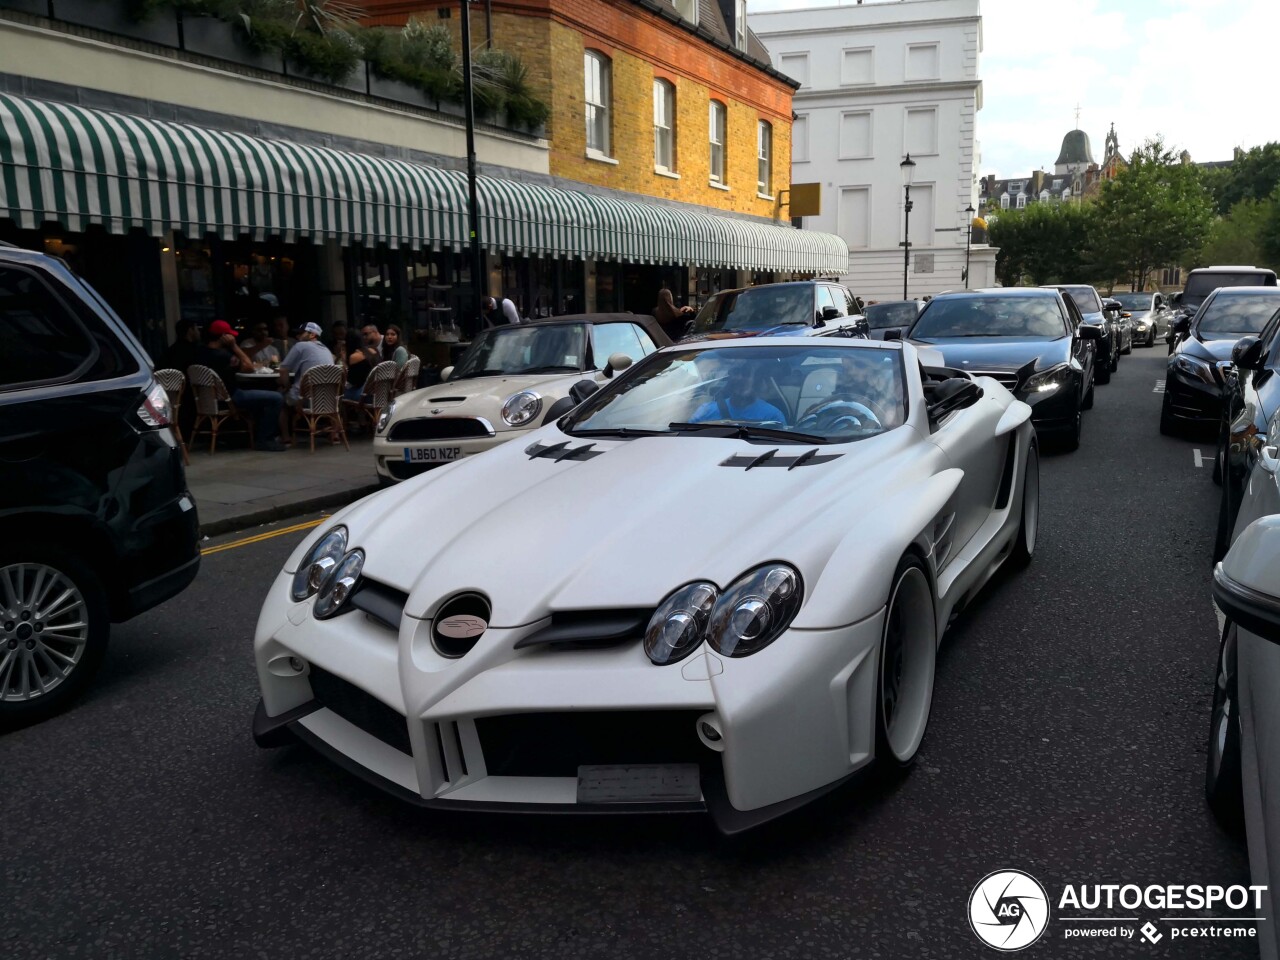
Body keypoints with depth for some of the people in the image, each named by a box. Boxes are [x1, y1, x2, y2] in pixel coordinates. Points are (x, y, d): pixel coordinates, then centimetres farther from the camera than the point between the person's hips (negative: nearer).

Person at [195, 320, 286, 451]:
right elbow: (249, 367, -20)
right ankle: (263, 440, -4)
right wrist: (234, 346, -15)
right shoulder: (221, 355, -27)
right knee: (276, 399, -12)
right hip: (228, 399, -10)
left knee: (261, 396, 29)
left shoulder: (200, 353, 2)